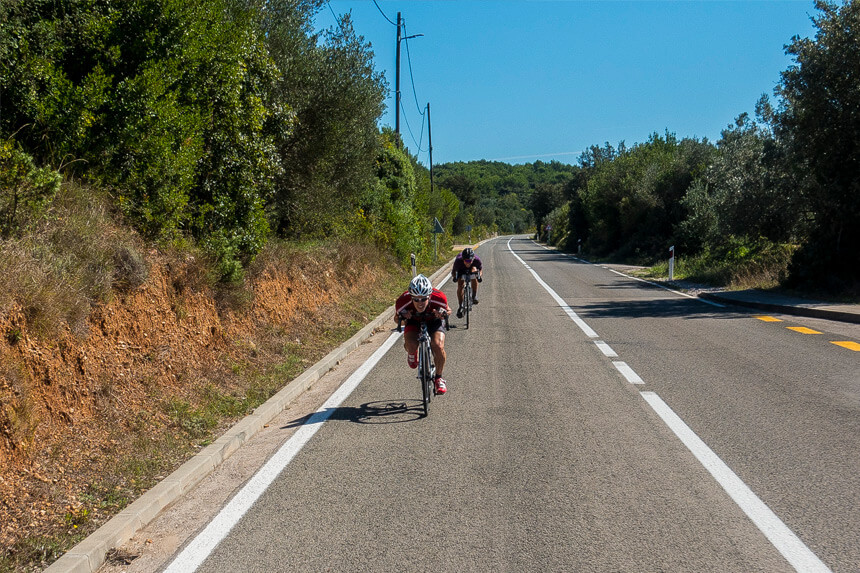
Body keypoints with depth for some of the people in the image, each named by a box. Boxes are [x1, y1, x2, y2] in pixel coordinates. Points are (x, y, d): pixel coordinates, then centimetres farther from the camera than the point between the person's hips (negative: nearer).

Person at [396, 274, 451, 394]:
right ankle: (412, 354, 12)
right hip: (414, 321, 0)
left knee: (438, 346, -27)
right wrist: (402, 317, -34)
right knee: (410, 345, -30)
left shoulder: (439, 297, -35)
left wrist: (443, 313, -34)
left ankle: (439, 377, 1)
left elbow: (447, 310, -11)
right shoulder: (403, 301, -34)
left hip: (434, 321, 0)